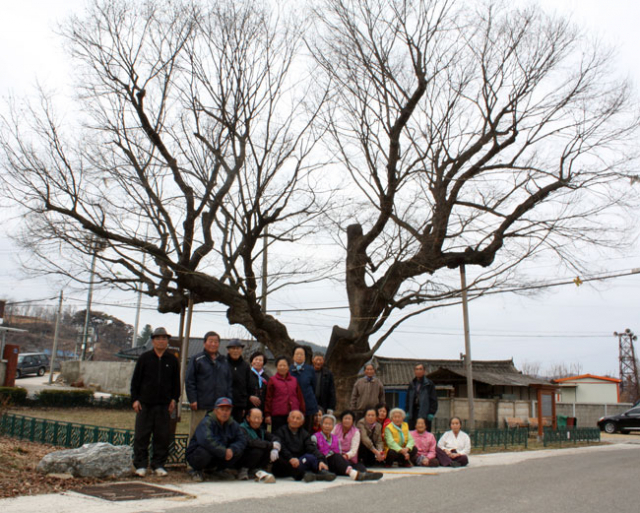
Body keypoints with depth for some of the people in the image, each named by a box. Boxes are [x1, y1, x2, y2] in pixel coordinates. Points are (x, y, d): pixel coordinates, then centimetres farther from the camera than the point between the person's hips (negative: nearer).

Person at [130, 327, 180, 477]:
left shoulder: (172, 360, 9)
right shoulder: (144, 358, 5)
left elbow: (176, 382, 14)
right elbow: (135, 380, 6)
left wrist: (174, 399, 4)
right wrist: (135, 399, -2)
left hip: (164, 405, 1)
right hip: (145, 404, -1)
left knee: (163, 436, 3)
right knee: (141, 436, 1)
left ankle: (158, 465, 13)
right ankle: (140, 465, 10)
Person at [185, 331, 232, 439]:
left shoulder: (223, 361, 17)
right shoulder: (197, 359, 3)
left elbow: (229, 382, 18)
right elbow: (189, 381, -2)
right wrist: (192, 400, -9)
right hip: (201, 406, -4)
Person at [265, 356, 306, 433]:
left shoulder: (294, 380, 13)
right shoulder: (272, 380, 5)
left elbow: (300, 397, 15)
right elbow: (268, 398, 3)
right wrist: (268, 414, -1)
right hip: (277, 416, -2)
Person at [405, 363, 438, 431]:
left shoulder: (429, 384, 0)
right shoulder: (411, 384, 14)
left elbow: (433, 399, -3)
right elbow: (408, 399, 17)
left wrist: (431, 413, -9)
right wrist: (407, 412, 9)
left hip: (425, 413, -4)